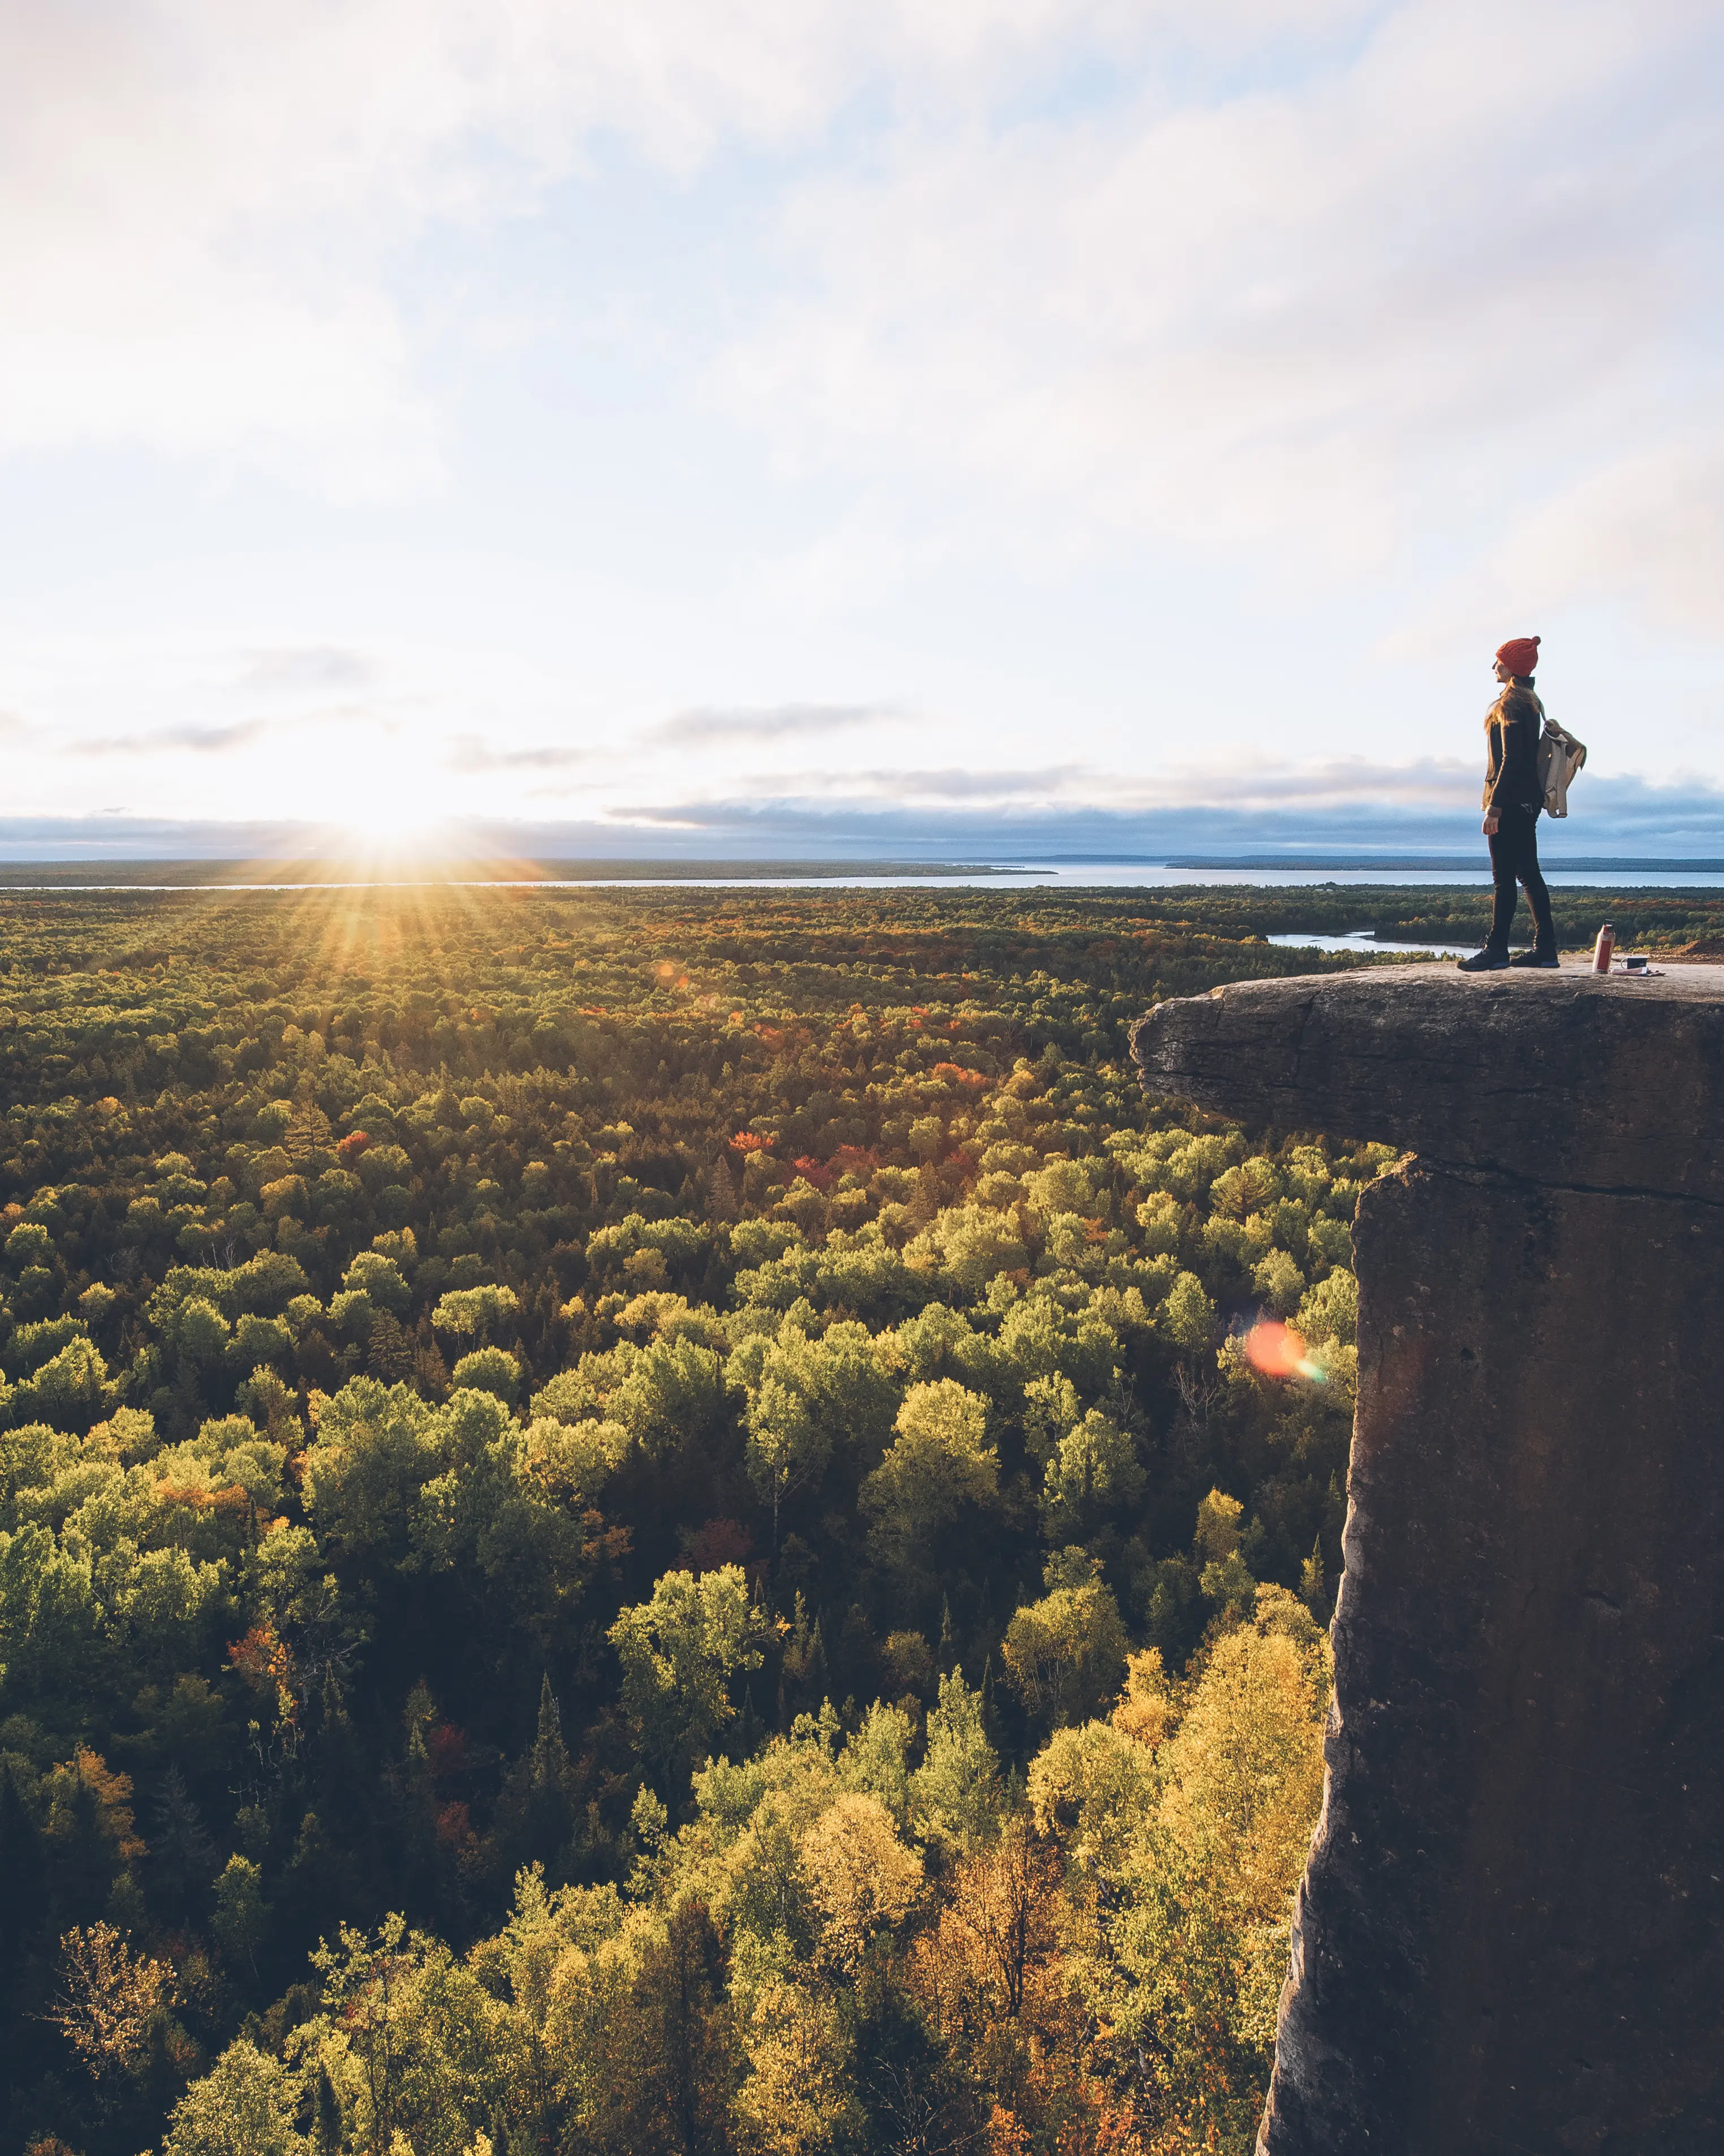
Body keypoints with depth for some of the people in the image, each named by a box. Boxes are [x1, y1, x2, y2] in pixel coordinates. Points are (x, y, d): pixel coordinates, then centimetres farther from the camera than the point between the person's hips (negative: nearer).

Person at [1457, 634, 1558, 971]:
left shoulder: (1510, 703, -13)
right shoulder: (1531, 701, 18)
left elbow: (1511, 759, -19)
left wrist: (1494, 806, -21)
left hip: (1511, 801, -10)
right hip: (1528, 799, 10)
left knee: (1504, 877, -8)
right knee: (1528, 872, 11)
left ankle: (1497, 950, -6)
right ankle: (1545, 947, 12)